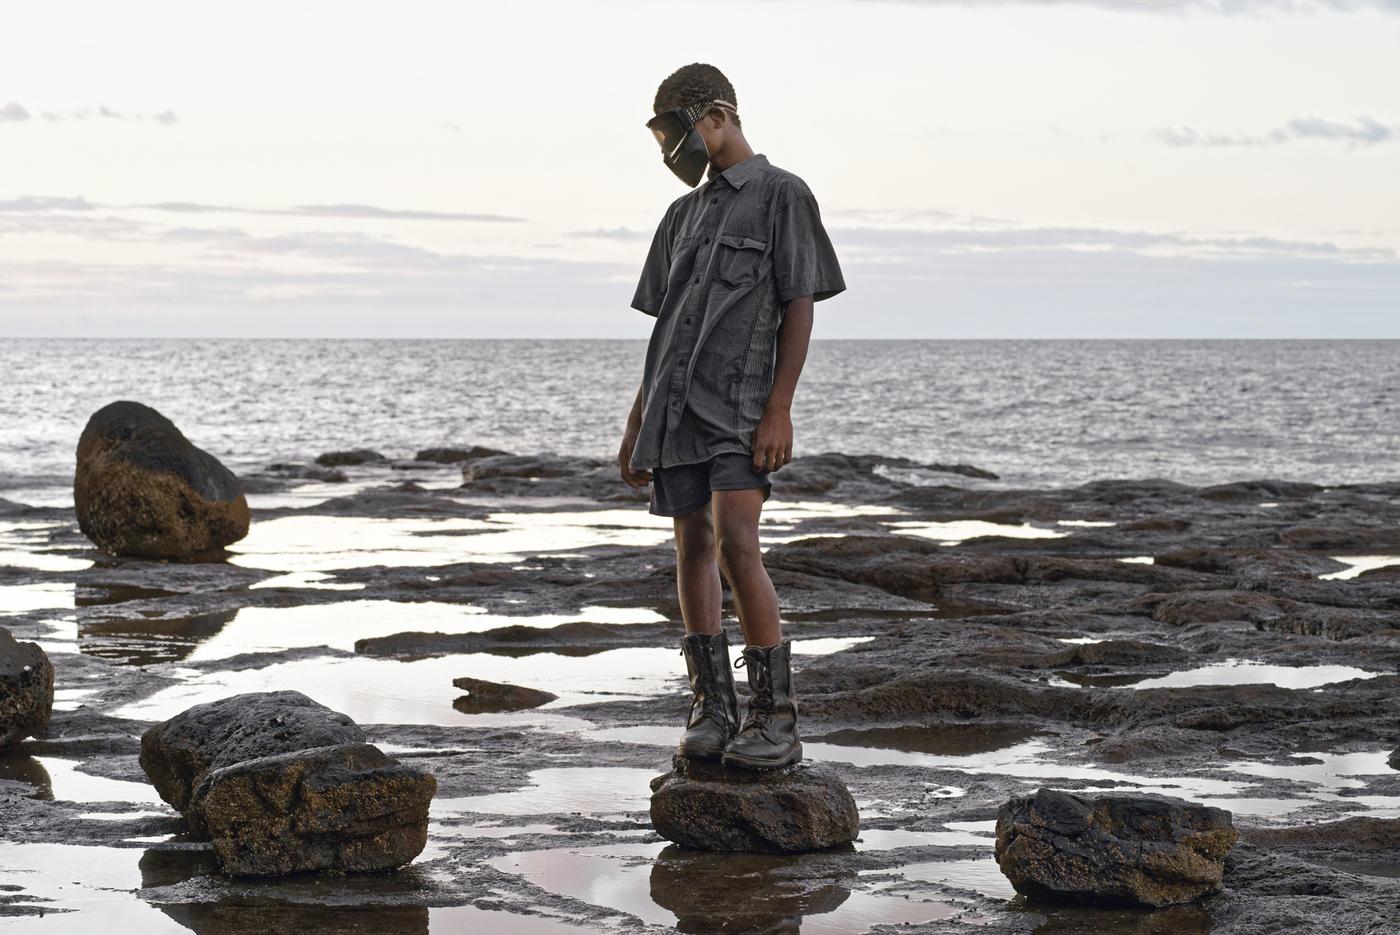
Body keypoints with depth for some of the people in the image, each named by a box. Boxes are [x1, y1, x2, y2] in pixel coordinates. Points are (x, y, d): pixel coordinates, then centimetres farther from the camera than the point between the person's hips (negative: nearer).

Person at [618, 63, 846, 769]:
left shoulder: (782, 196, 0)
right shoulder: (683, 214, 20)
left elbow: (799, 309, -6)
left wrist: (779, 410, -14)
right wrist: (636, 423, 16)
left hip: (741, 405, -6)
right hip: (676, 405, 6)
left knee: (736, 544, -17)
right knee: (693, 549, 4)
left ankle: (775, 716, -13)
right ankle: (712, 710, 9)